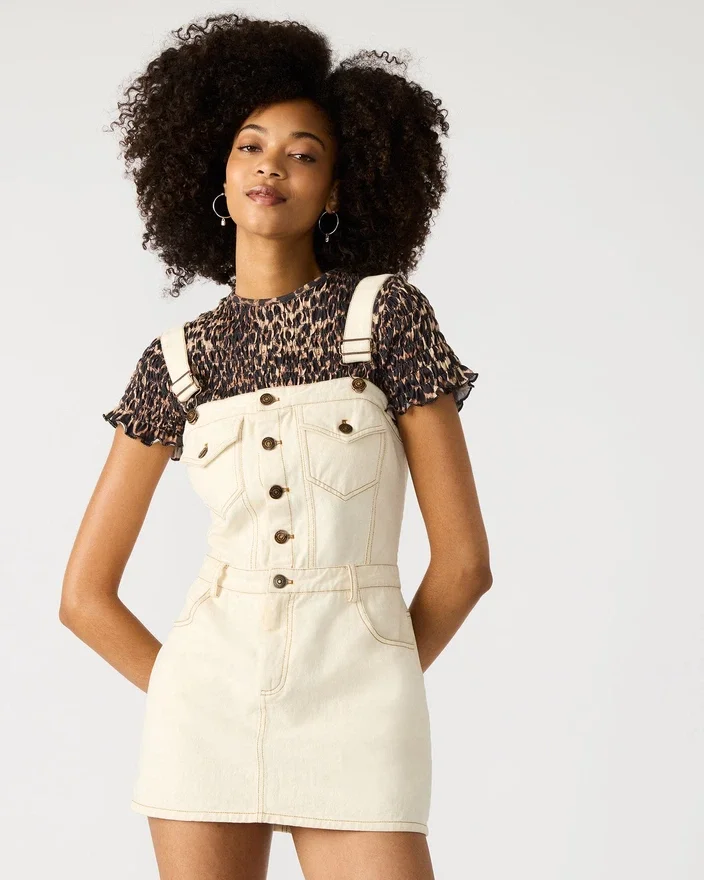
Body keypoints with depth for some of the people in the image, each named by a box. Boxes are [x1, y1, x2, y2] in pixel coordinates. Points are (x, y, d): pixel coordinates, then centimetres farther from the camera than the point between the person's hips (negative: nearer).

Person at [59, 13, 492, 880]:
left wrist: (372, 696, 8)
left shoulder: (387, 313, 0)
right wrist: (199, 705, 5)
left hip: (353, 717, -2)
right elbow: (85, 593, 10)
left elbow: (463, 558, 0)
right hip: (208, 702, 2)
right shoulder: (175, 362, 7)